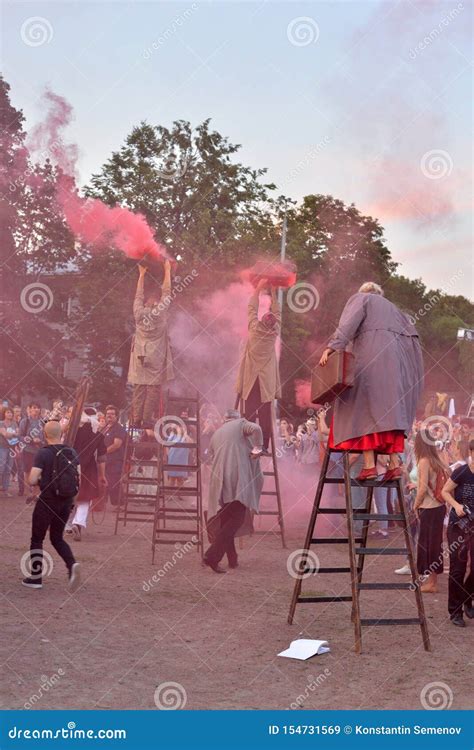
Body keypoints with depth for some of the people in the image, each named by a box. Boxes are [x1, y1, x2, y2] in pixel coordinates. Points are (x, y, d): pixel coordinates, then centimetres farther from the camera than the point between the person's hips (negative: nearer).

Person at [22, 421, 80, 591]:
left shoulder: (42, 454, -14)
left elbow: (32, 480, -21)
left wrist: (35, 484, 2)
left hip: (47, 501, -5)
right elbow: (79, 478, 4)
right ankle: (72, 565, -7)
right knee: (57, 538, 18)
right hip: (67, 502, 5)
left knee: (37, 539, 12)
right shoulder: (72, 453, 2)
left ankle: (35, 578, 17)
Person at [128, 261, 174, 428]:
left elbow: (139, 296, 20)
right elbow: (166, 293, 4)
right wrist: (167, 270, 13)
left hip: (140, 356, 4)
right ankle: (148, 422, -8)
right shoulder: (159, 313, -4)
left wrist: (141, 275, 29)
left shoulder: (139, 312, 4)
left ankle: (136, 421, 0)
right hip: (156, 357, -4)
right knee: (153, 389, -3)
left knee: (139, 390, 3)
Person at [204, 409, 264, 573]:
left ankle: (232, 559, 17)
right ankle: (212, 556, -20)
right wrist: (257, 448, -1)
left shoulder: (215, 435, 26)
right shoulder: (240, 424, 9)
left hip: (219, 481, 6)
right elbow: (256, 428, -12)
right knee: (236, 519, -7)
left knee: (226, 521, 15)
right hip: (237, 479, -6)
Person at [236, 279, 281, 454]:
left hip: (250, 379, -1)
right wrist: (273, 292, 19)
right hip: (267, 380, 1)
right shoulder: (274, 332, -4)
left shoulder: (254, 328, -8)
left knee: (250, 413, -1)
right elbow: (277, 311, 11)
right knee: (265, 414, 1)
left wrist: (259, 288, 16)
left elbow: (252, 307, 6)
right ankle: (263, 446, -1)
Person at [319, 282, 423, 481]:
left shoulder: (360, 299, 16)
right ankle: (395, 463, -6)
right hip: (398, 361, 6)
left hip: (372, 357, -6)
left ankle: (369, 465, -18)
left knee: (364, 408, -8)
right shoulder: (391, 307, 32)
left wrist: (330, 348, -14)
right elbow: (411, 335, 21)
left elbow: (347, 324, -4)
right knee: (390, 410, 5)